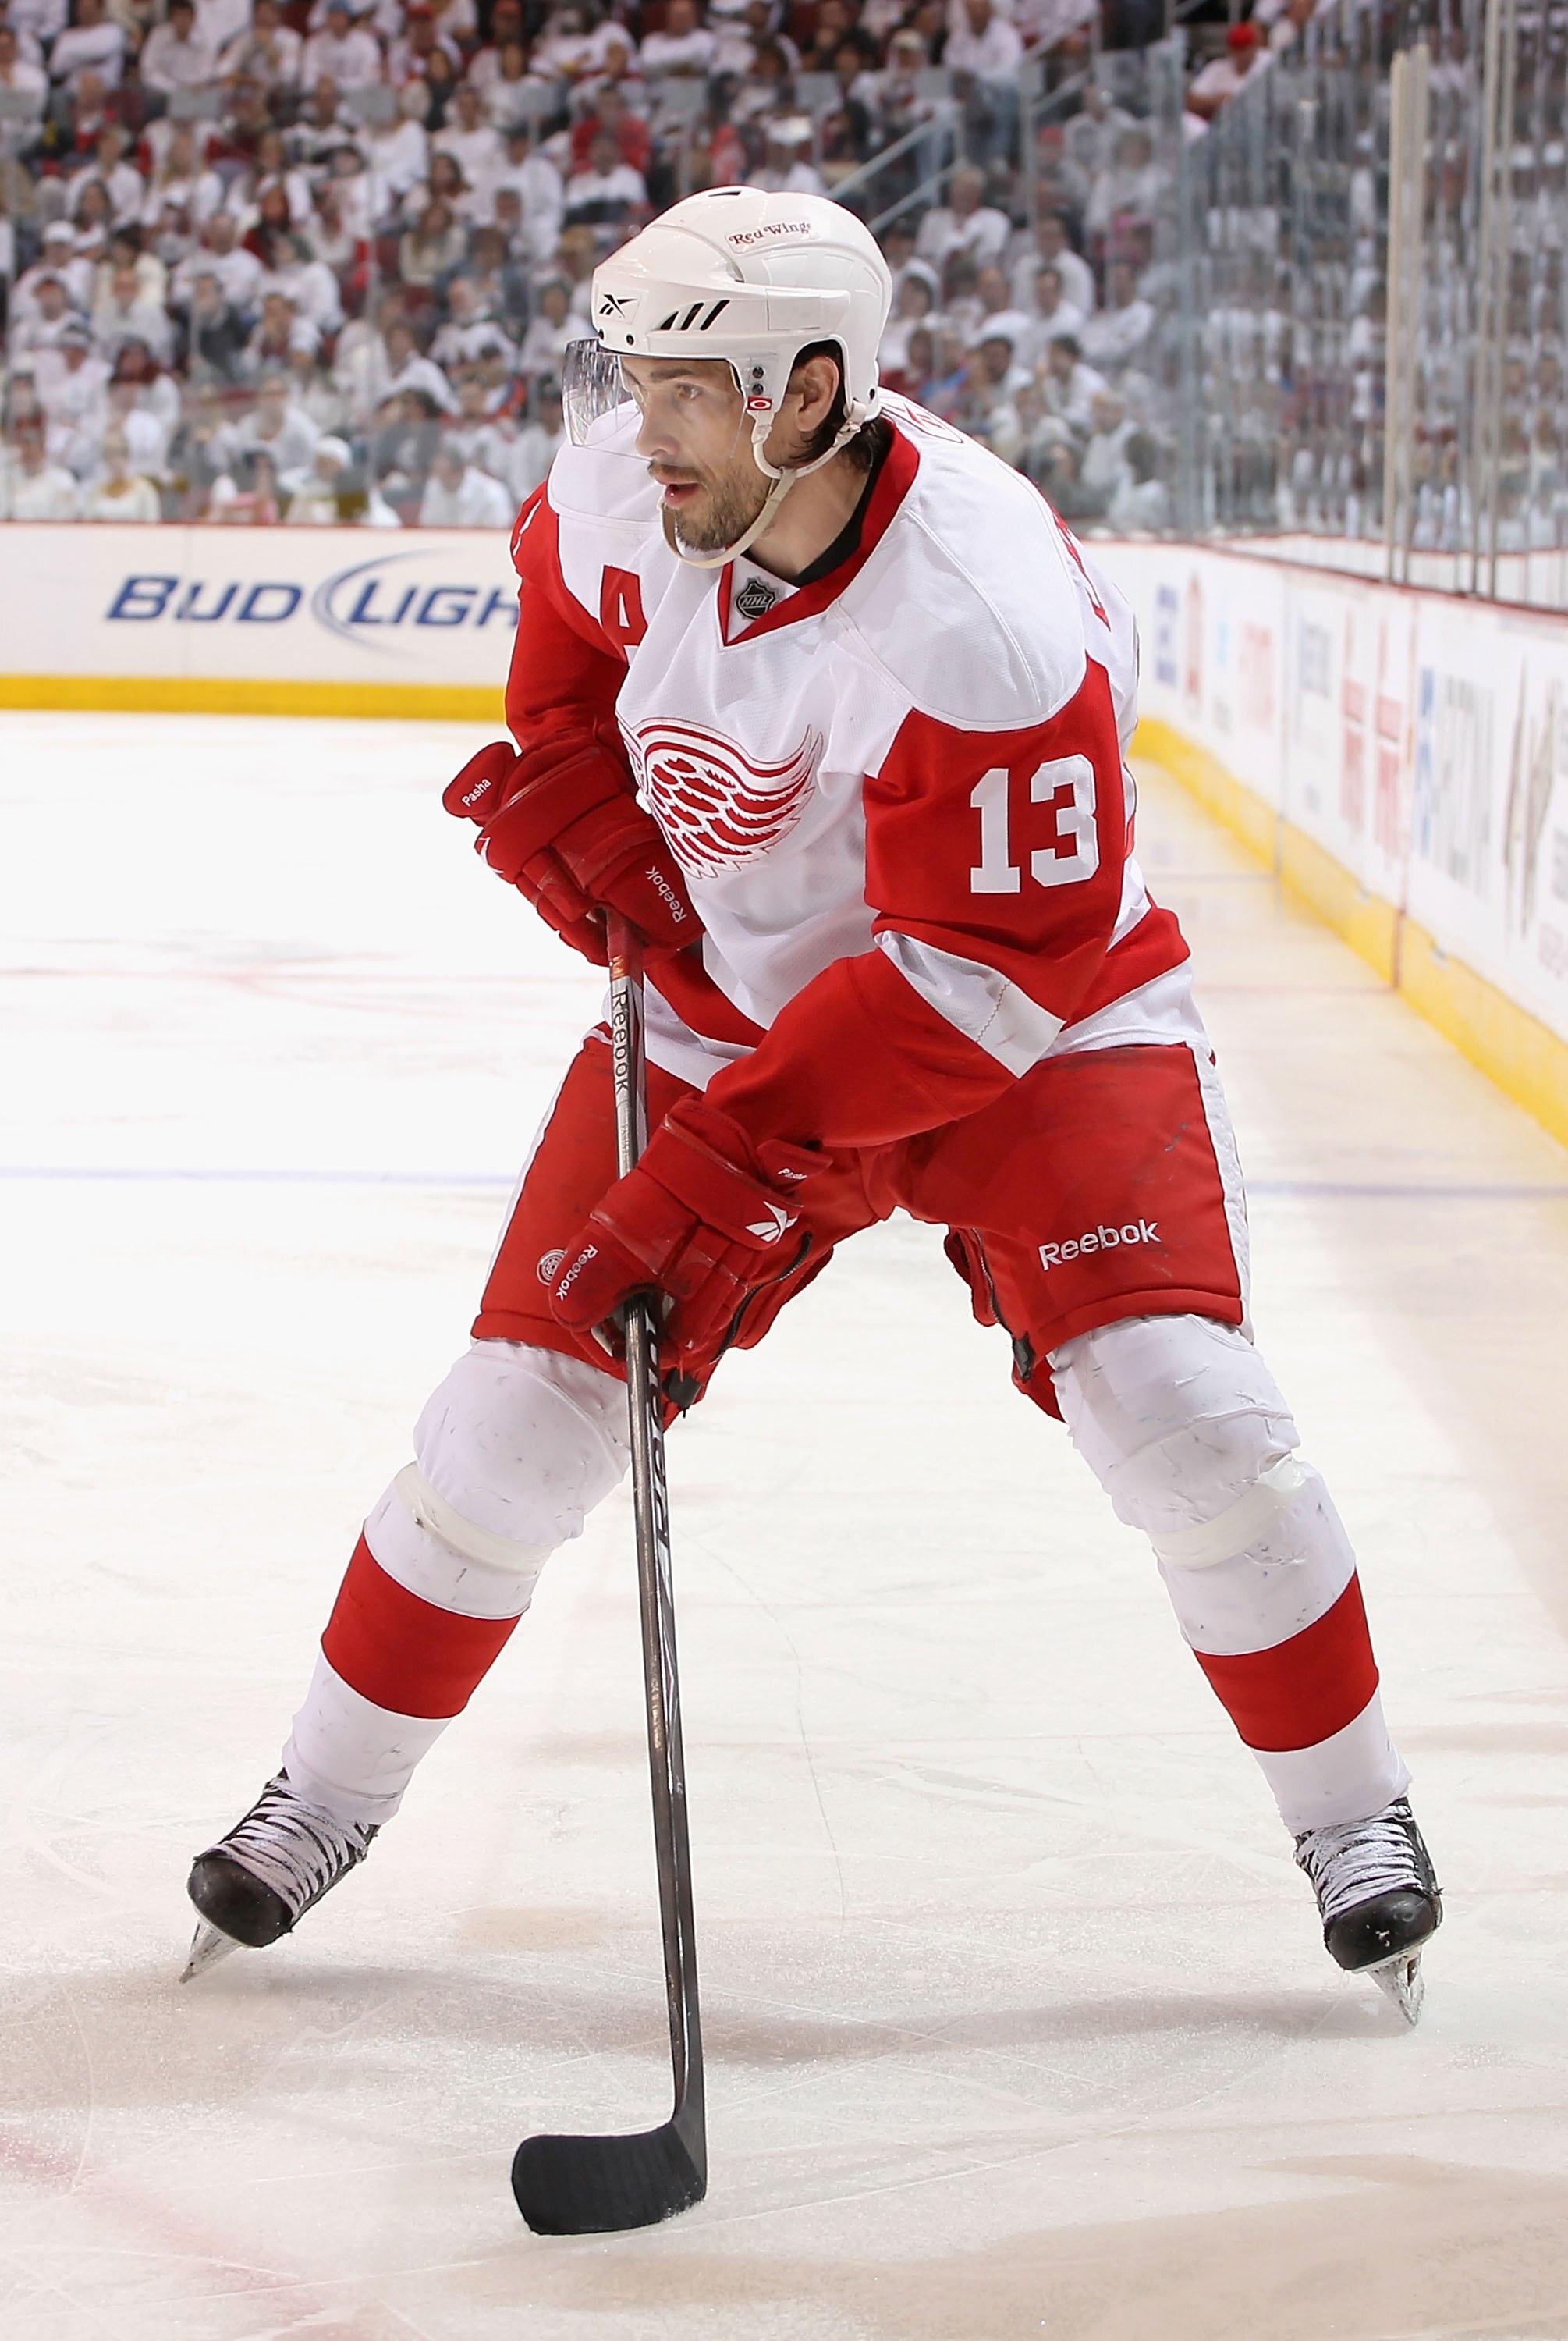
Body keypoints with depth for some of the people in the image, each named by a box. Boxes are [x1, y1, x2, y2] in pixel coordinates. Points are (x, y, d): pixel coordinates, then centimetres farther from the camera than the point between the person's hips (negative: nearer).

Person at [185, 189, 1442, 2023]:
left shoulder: (980, 619, -34)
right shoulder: (627, 481, -15)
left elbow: (997, 965, -30)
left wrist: (745, 1146, -31)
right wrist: (565, 786, -2)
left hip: (1033, 1022, -4)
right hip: (720, 997, 5)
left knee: (1169, 1401, -18)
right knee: (525, 1406, -1)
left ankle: (1351, 1811, 5)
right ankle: (331, 1792, 19)